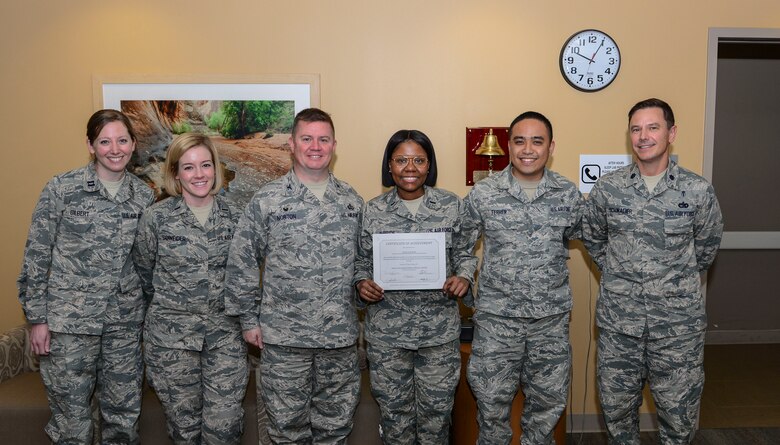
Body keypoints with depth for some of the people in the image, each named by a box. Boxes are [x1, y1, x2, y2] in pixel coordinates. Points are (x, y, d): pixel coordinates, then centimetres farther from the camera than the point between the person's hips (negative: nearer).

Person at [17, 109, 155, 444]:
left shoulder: (144, 195, 4)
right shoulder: (61, 189, -6)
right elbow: (36, 256, -4)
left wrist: (148, 311, 11)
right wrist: (37, 318, -5)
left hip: (126, 322, 3)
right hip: (70, 321, -3)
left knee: (124, 412, 13)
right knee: (72, 416, 8)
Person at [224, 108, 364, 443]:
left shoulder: (353, 202, 5)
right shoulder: (266, 200, -4)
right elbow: (242, 264, -1)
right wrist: (249, 319, -1)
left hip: (341, 338, 3)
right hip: (283, 338, -2)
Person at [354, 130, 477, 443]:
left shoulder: (452, 205, 1)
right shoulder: (373, 211, 1)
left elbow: (464, 252, 6)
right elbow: (362, 260, 7)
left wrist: (463, 277, -14)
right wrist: (362, 283, -13)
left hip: (440, 330, 0)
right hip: (387, 331, 0)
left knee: (436, 411, 12)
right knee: (394, 411, 13)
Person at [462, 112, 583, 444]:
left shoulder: (568, 194, 1)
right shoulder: (482, 193, -4)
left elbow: (579, 237, 15)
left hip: (552, 317, 2)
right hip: (496, 317, -2)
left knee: (548, 403, 14)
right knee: (492, 403, 6)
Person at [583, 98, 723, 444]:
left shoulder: (698, 191, -5)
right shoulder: (607, 188, -3)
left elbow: (707, 247, 9)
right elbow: (593, 241, 12)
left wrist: (678, 280, 11)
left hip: (678, 324, -1)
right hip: (618, 322, 1)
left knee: (679, 414, 10)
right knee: (617, 407, 13)